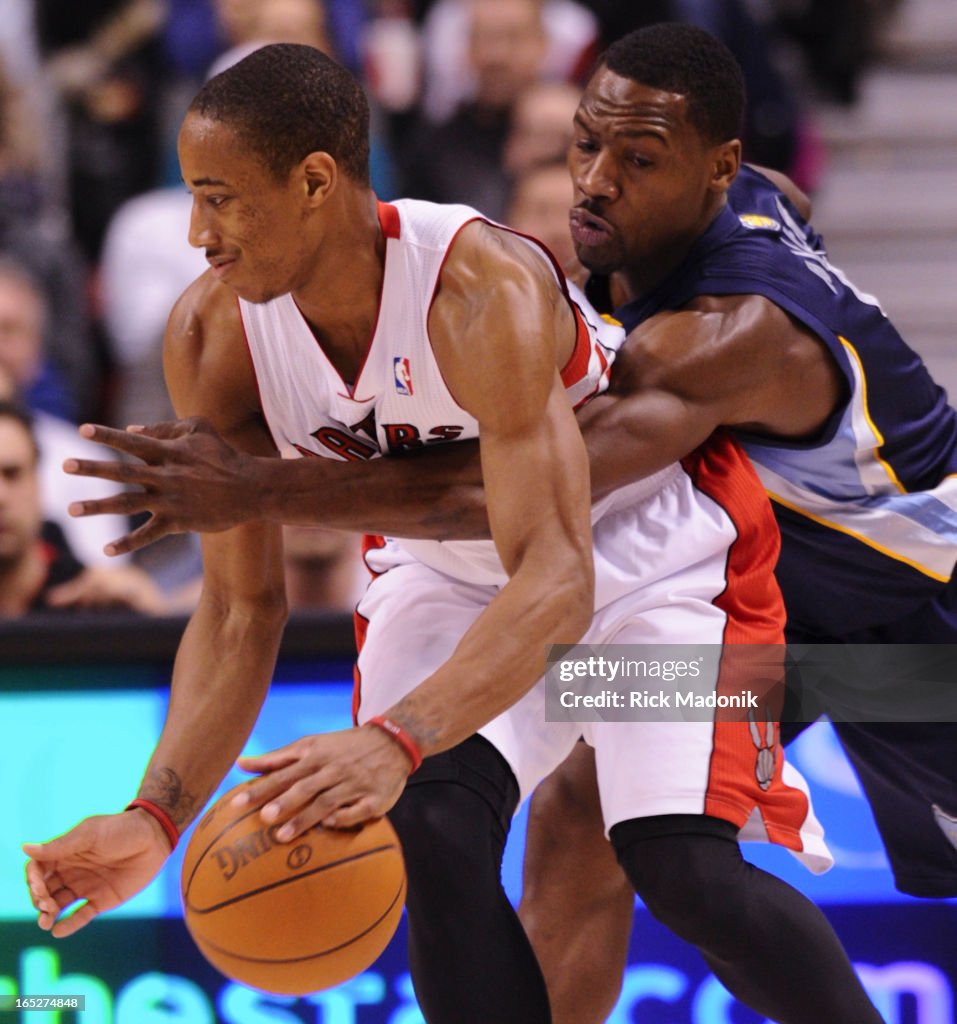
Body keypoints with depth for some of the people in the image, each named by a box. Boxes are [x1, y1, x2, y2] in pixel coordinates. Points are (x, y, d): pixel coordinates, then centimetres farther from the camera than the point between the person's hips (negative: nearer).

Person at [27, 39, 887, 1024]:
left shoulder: (480, 287, -37)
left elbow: (555, 580, -43)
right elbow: (240, 610, -12)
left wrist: (393, 737, -59)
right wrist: (155, 816, -26)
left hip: (651, 557, -4)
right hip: (447, 571, 4)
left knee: (687, 872, -19)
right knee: (429, 833, -22)